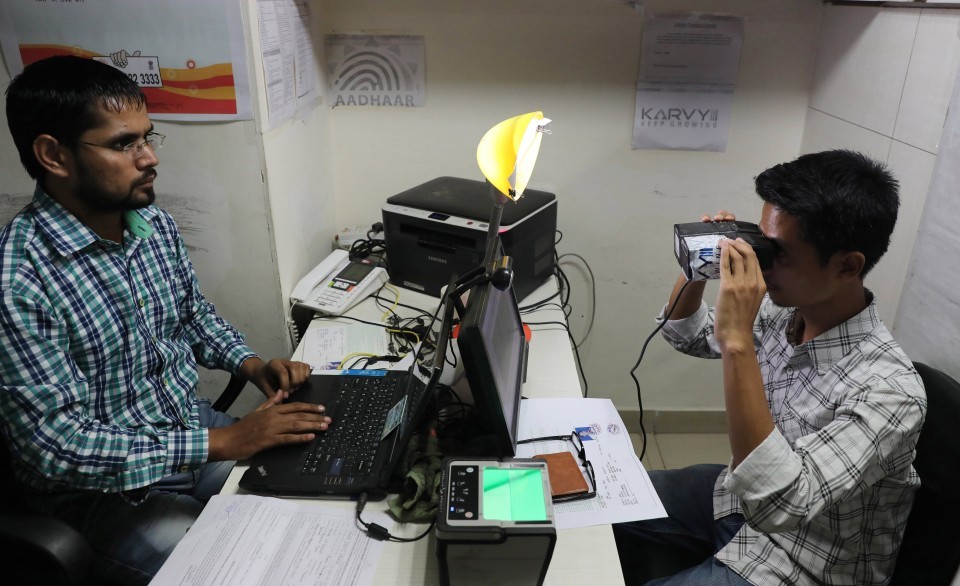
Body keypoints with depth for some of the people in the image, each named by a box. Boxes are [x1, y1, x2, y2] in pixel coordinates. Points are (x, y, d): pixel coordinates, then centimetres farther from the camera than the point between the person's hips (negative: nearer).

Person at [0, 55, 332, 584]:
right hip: (99, 488, -6)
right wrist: (219, 443, -28)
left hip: (192, 423, 6)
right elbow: (57, 447, -25)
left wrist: (251, 365, -6)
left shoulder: (156, 224, -3)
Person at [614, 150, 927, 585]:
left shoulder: (889, 390, -31)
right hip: (742, 497, 6)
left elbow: (777, 506, -41)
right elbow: (688, 336, 6)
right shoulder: (782, 310, -12)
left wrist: (738, 343, -44)